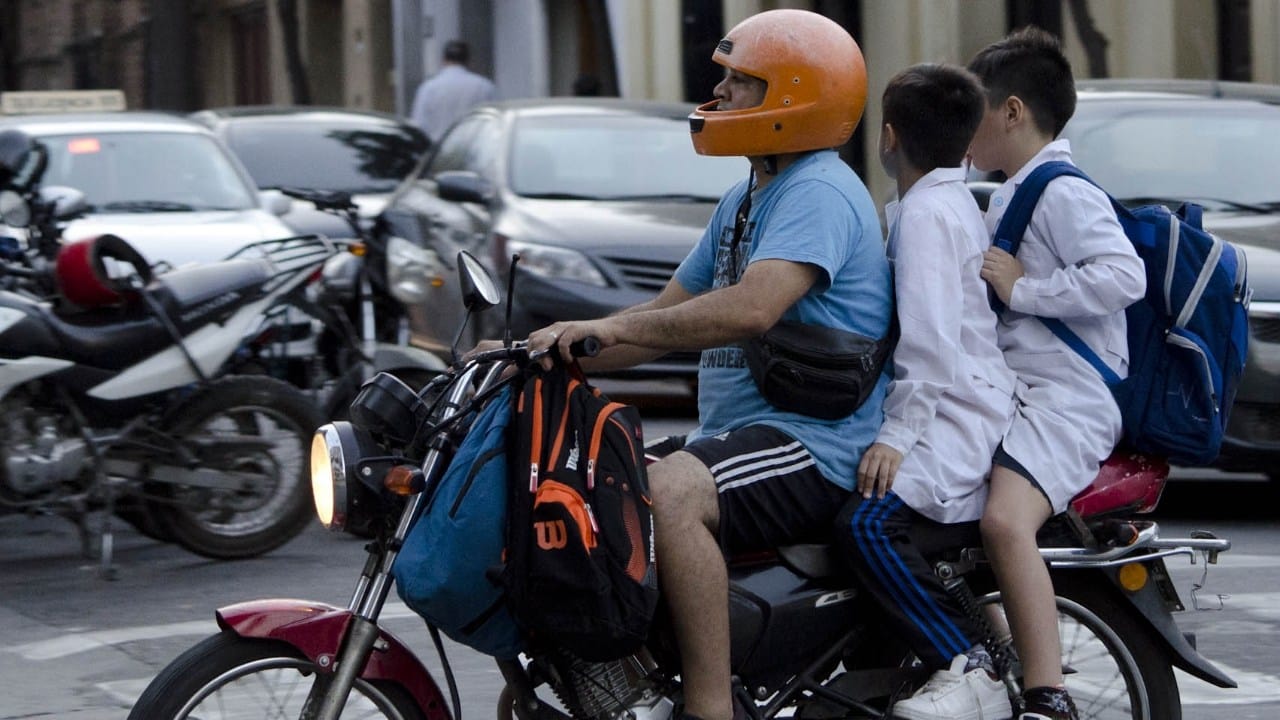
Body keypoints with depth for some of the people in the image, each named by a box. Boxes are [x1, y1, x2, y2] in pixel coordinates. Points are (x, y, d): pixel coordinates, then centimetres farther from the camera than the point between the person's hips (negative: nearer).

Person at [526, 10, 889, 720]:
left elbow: (751, 308, -30)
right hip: (732, 434, 11)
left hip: (812, 447, -11)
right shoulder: (744, 200, 19)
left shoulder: (819, 193, -14)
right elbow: (670, 315, 20)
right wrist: (545, 352, 9)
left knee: (668, 492, -35)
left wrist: (613, 326, -31)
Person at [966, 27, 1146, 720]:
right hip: (1006, 393, 11)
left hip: (1062, 401, -11)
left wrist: (1022, 288, -21)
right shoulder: (1007, 197, 22)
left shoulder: (1062, 193, -10)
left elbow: (1125, 274, -26)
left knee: (1005, 520, -33)